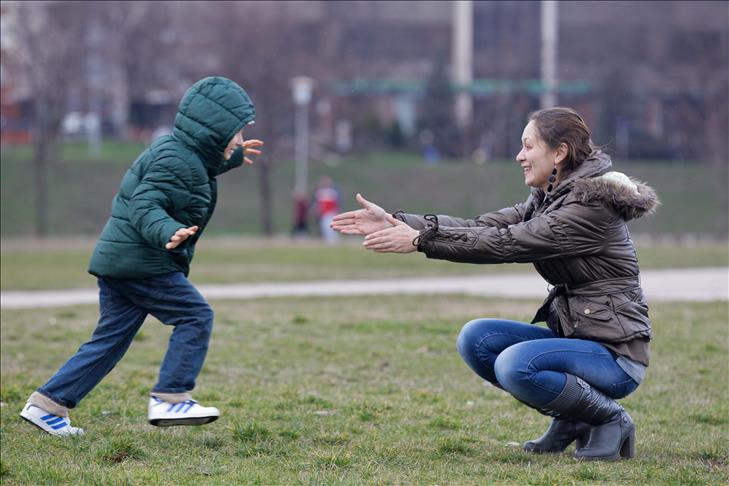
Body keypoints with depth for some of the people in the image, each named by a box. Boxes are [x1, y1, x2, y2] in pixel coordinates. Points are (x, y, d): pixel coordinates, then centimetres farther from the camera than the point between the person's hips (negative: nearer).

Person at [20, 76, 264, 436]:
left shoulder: (179, 150, 16)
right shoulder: (176, 160, -16)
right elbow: (145, 206, -26)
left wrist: (232, 158, 44)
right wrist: (169, 232, -43)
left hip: (118, 259, 10)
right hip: (141, 262, -10)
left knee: (111, 339, 11)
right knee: (195, 316, -6)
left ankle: (47, 403, 10)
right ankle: (170, 399, -7)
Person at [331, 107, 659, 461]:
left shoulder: (592, 206, -18)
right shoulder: (549, 199, 10)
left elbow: (506, 243, -23)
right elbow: (482, 227, 2)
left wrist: (420, 240, -23)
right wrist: (396, 223, -6)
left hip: (615, 354, -9)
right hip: (573, 336, 9)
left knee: (516, 365, -30)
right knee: (475, 339, -4)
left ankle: (611, 422, -8)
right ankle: (571, 419, 6)